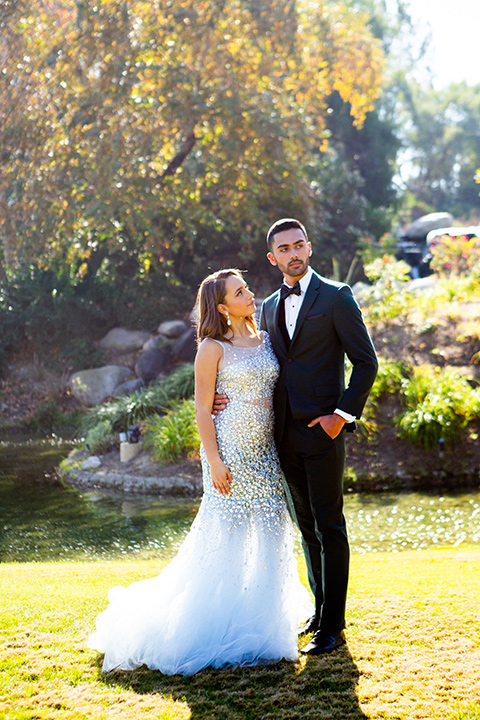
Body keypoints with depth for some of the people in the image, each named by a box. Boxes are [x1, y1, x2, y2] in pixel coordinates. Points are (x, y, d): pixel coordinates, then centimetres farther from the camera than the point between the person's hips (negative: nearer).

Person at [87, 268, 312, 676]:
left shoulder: (266, 341, 11)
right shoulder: (213, 348, -7)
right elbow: (203, 410, -9)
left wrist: (284, 449, 8)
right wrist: (215, 461, -15)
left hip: (266, 453, 6)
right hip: (230, 451, -6)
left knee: (270, 536, 7)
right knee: (225, 539, -3)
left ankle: (261, 624, 20)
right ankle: (218, 626, 10)